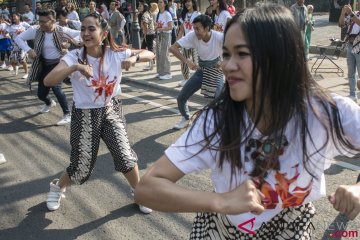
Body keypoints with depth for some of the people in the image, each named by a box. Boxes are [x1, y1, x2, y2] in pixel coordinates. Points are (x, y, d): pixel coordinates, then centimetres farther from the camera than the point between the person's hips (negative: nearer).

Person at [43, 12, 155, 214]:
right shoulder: (74, 57, -18)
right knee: (82, 165, 4)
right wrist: (75, 67, -43)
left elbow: (150, 54, -7)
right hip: (85, 115, -2)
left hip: (112, 111, 2)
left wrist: (134, 58, -28)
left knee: (125, 155, -4)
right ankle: (58, 188, 38)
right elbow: (48, 81, -29)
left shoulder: (116, 54, -11)